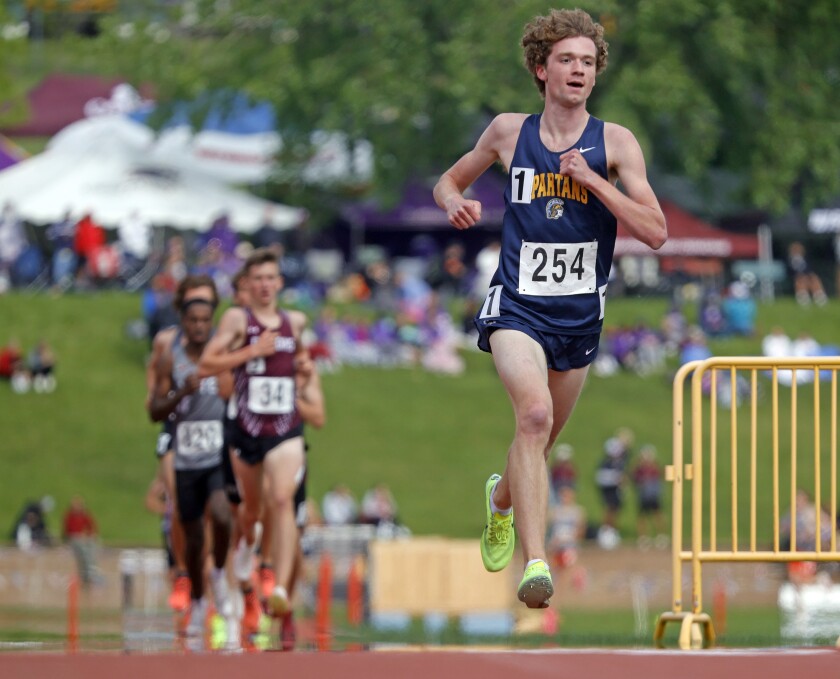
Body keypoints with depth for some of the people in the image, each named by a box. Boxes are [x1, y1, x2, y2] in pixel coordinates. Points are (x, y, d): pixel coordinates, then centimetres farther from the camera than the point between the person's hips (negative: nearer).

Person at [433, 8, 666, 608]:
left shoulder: (615, 143, -1)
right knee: (534, 413, -28)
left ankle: (501, 497, 53)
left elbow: (655, 232, -10)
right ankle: (536, 561, -33)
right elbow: (448, 182, 20)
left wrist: (591, 179, -18)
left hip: (580, 314, 2)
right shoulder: (509, 132, 3)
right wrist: (456, 204, -4)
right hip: (517, 306, -2)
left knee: (540, 442, 17)